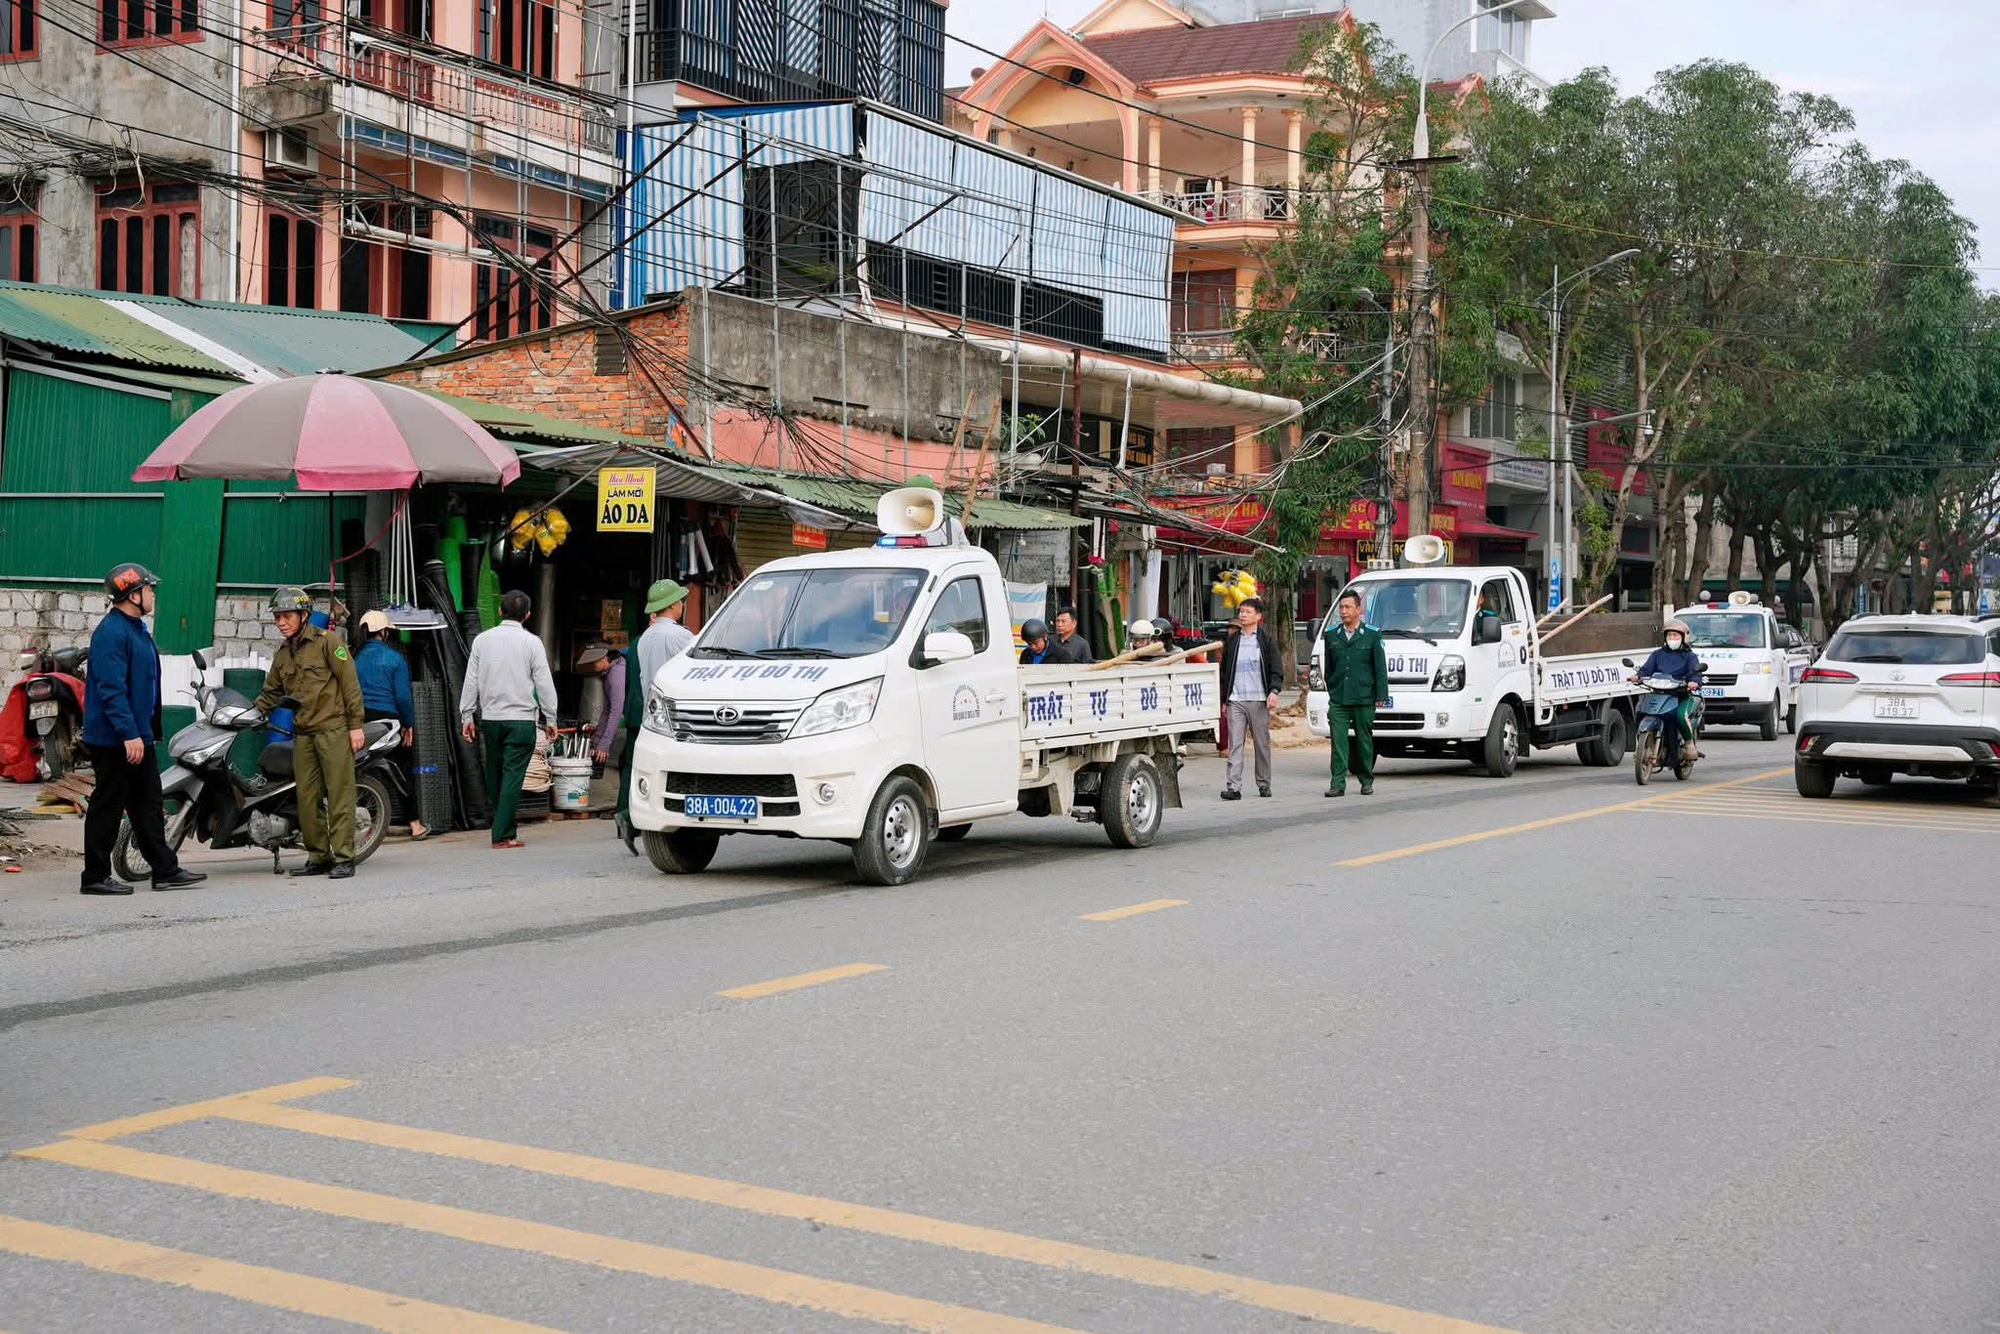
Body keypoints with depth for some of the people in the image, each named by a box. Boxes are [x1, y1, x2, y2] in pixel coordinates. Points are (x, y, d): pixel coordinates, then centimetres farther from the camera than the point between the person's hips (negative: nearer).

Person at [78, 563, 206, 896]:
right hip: (113, 740, -10)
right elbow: (112, 688, -24)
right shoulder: (112, 632, -17)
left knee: (149, 806, 12)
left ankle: (165, 869, 17)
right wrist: (129, 734, -27)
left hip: (138, 736, 10)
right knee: (107, 807, -2)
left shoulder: (136, 629, 16)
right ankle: (95, 877, 5)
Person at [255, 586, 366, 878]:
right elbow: (270, 695, 25)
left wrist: (356, 725, -11)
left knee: (339, 795, -7)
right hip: (303, 734, 7)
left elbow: (350, 682, -6)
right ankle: (318, 857, 11)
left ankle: (343, 857, -7)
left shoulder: (327, 642, -3)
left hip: (334, 731, -7)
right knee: (307, 799, 4)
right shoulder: (281, 655, 18)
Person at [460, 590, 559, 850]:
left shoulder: (482, 640, 4)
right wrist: (550, 719, 4)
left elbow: (471, 681, 6)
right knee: (513, 776, -3)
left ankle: (503, 828, 23)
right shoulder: (531, 642, -4)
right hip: (522, 719, -3)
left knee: (494, 775, 15)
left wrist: (466, 716, 12)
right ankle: (502, 834, -8)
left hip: (490, 718, 3)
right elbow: (544, 684, -3)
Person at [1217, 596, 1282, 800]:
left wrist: (1274, 691, -15)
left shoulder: (1267, 639, 3)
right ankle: (1233, 787, -11)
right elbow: (1224, 670, 16)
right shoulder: (1232, 639, 11)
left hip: (1258, 699, -2)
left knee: (1262, 744, 6)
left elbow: (1277, 668, -1)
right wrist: (1223, 698, 13)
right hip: (1235, 700, 2)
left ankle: (1264, 784, 18)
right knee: (1235, 744, -6)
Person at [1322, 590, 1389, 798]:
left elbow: (1380, 668, 1)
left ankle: (1367, 781, 20)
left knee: (1364, 741, 8)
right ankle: (1338, 784, -9)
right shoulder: (1331, 636, 10)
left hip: (1364, 700, -1)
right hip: (1338, 700, 2)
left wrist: (1381, 696, -5)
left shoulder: (1371, 636, 2)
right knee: (1338, 741, -7)